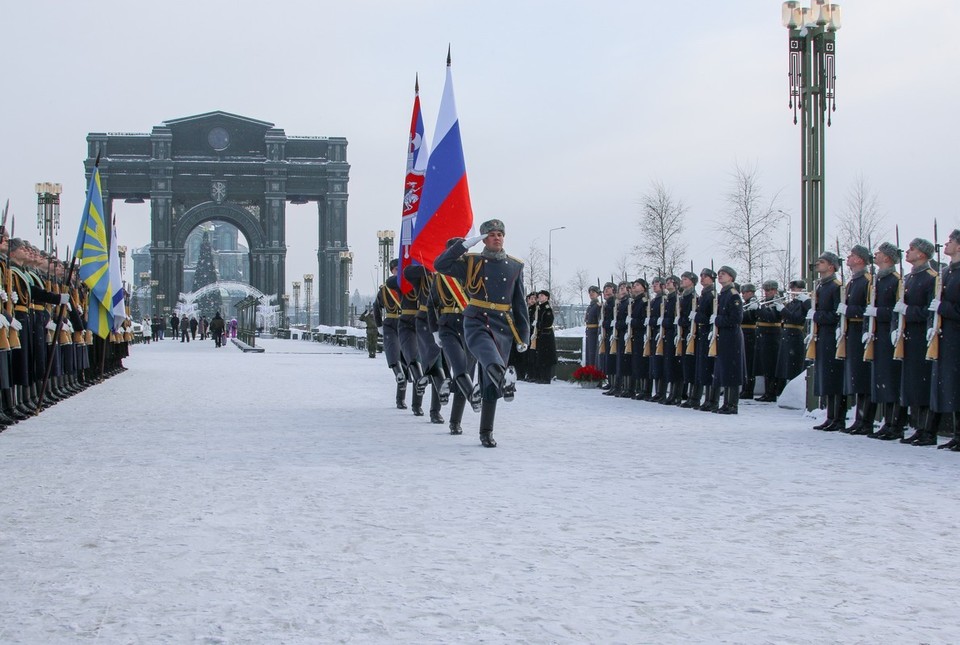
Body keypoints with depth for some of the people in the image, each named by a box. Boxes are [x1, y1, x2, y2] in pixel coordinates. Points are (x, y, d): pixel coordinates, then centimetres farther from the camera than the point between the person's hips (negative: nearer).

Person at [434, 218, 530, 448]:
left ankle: (486, 433, 13)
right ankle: (504, 379, -68)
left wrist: (523, 336, 11)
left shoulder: (515, 267, 13)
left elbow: (520, 304, 15)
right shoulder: (471, 262, 5)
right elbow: (440, 265, -8)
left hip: (503, 326, 3)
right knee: (491, 359, -36)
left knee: (490, 382, 3)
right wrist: (465, 244, -12)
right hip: (476, 323, -3)